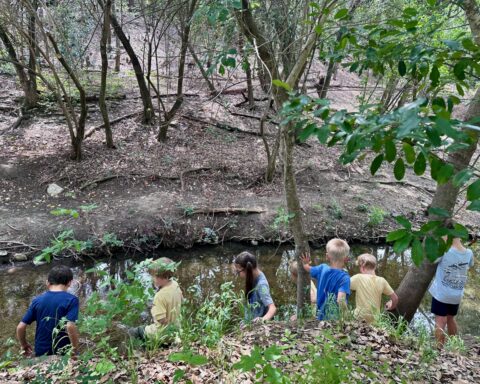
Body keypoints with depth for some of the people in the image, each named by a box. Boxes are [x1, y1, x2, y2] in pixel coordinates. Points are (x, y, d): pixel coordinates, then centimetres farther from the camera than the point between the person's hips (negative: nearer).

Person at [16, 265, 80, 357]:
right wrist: (76, 352, -16)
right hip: (63, 354, -4)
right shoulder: (71, 300, -14)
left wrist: (24, 345, 18)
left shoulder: (37, 300, 0)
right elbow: (70, 326, -25)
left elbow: (20, 327, 0)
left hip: (41, 353, 4)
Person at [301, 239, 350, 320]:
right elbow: (340, 300, -30)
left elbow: (308, 268, 17)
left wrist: (305, 263, 38)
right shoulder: (344, 278, -21)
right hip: (336, 318, -6)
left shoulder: (322, 268, -3)